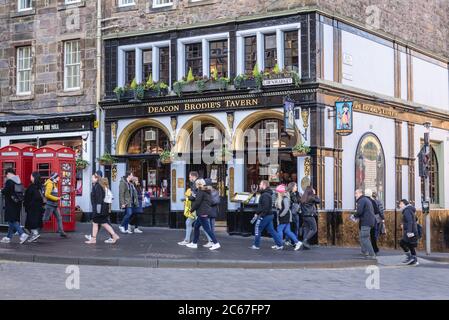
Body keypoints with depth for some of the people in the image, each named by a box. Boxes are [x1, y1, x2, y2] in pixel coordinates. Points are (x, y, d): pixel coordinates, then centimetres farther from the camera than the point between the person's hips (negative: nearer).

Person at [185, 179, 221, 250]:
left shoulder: (200, 192, -13)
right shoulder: (207, 192, 15)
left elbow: (197, 202, -16)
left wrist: (192, 209, -3)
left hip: (202, 213, -10)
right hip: (206, 212, 10)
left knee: (207, 228, -8)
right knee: (196, 226, 17)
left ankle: (216, 243, -9)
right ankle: (194, 243, 22)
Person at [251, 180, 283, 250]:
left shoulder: (265, 195, -18)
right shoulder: (267, 194, 17)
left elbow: (265, 207, -27)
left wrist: (261, 215, -23)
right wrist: (257, 213, 22)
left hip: (265, 216, -10)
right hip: (269, 215, 10)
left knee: (257, 229, 2)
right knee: (271, 230, 10)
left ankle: (256, 245, 9)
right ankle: (279, 244, 8)